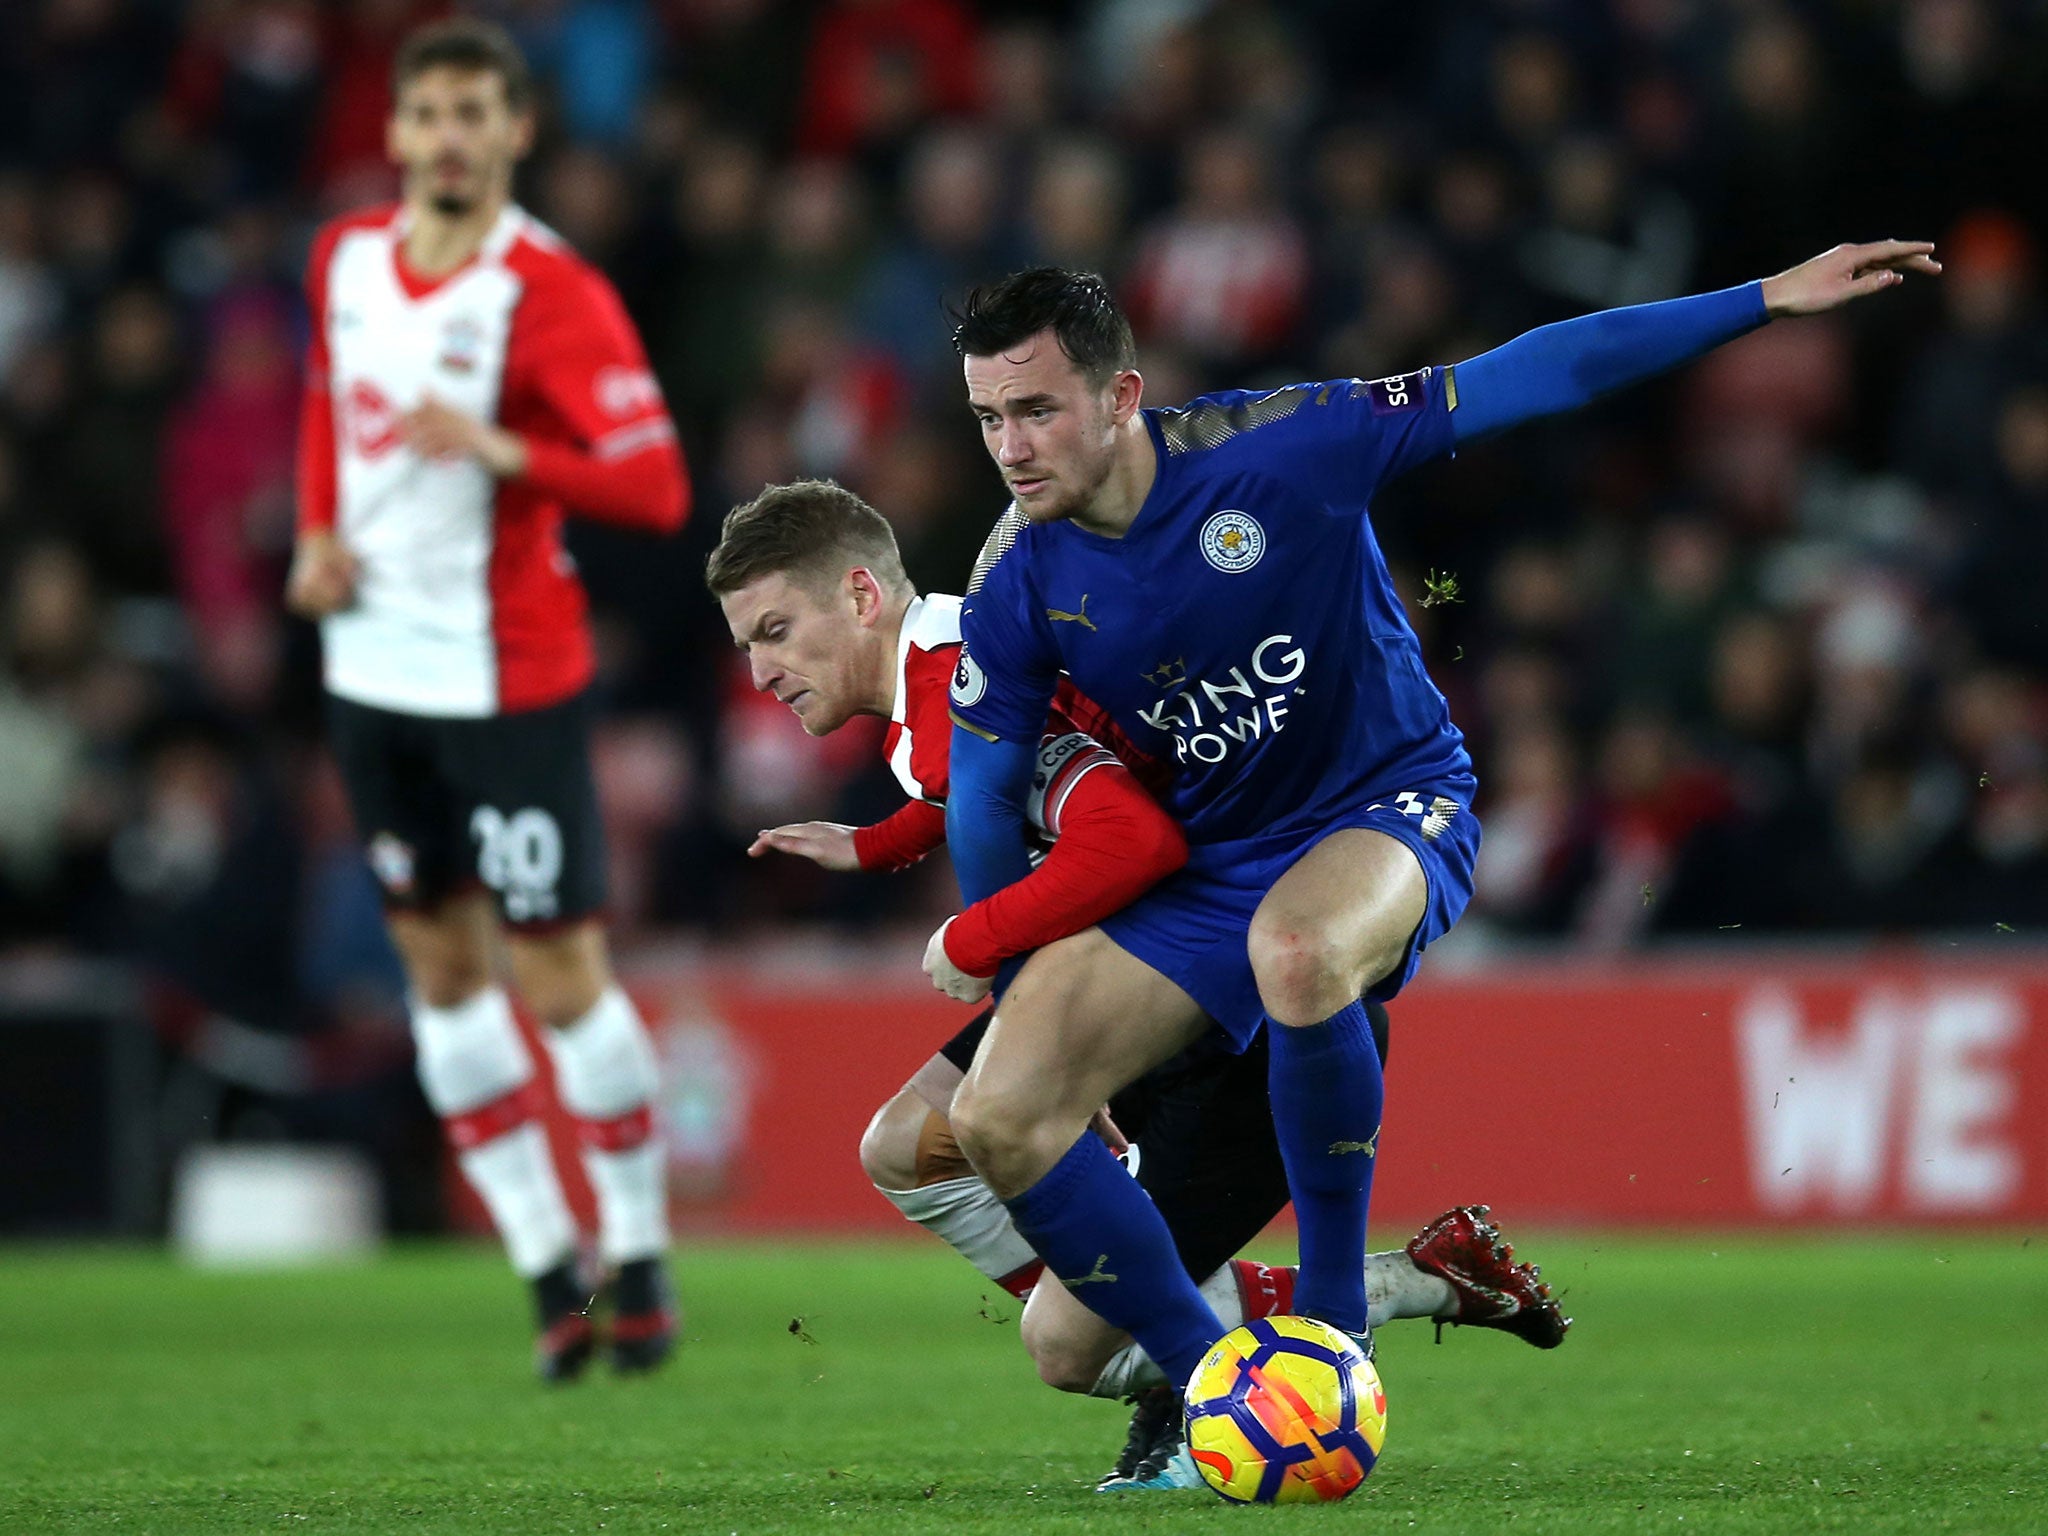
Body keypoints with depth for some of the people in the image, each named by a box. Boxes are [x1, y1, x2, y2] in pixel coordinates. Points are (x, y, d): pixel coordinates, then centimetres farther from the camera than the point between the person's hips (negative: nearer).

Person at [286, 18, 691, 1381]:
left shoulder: (554, 294, -16)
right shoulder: (347, 260, 4)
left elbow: (658, 489, -22)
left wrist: (500, 452, -34)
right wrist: (317, 533, 8)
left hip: (508, 678, -6)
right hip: (375, 664, 6)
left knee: (561, 975, -5)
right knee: (443, 968, 8)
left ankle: (641, 1258, 12)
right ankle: (550, 1269, 15)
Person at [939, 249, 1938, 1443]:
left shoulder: (1275, 449, -20)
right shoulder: (1020, 585, -10)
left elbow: (1528, 380, -16)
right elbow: (986, 791, 5)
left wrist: (1769, 300, -15)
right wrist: (999, 960, 11)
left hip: (1390, 808, -4)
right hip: (1204, 869, 4)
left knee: (1297, 950, -40)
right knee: (999, 1113, -14)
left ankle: (1333, 1319, -22)